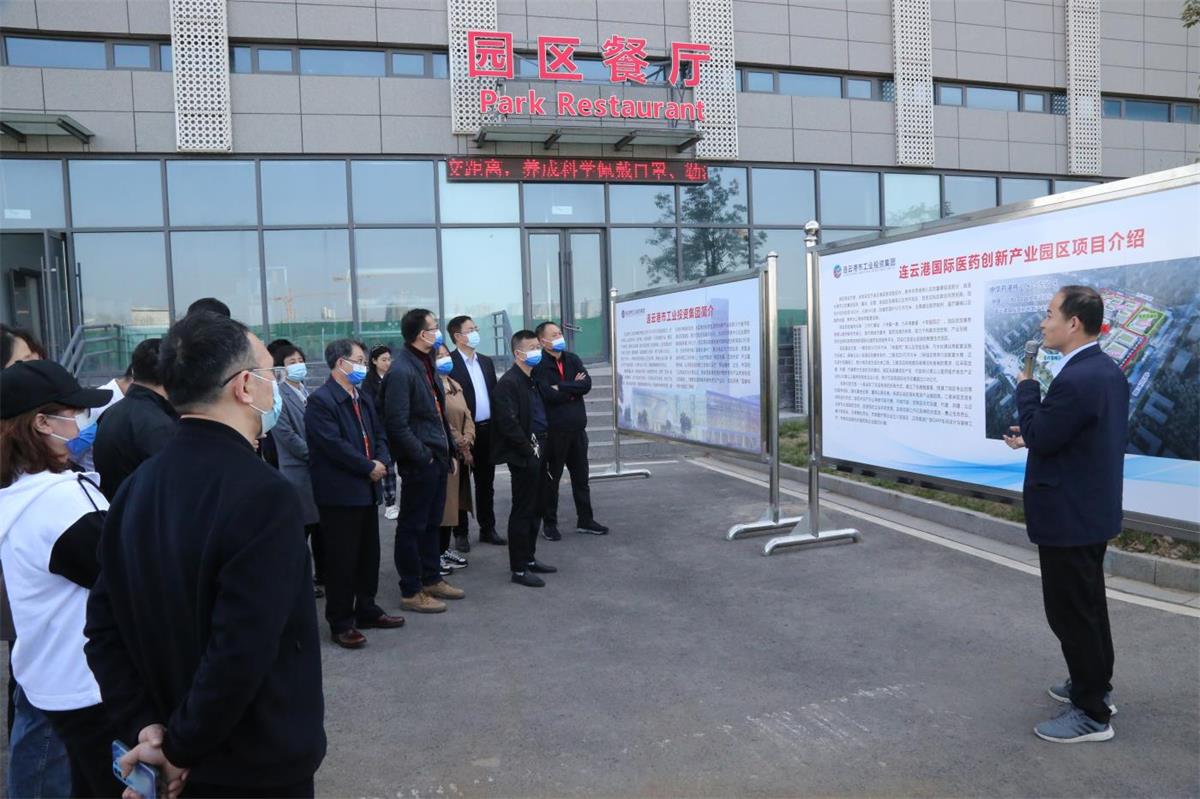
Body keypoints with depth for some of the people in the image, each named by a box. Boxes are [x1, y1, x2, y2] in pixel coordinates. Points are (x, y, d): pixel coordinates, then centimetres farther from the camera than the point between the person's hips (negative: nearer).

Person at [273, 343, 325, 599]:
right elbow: (287, 436, -15)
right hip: (298, 471, -7)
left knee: (321, 524, 12)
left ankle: (322, 574, 24)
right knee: (301, 528, 1)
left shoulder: (308, 393, 14)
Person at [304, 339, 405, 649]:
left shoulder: (363, 399, 15)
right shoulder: (320, 400, -13)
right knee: (341, 559, 0)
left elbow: (377, 435, 16)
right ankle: (341, 623, 10)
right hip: (339, 493, -8)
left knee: (369, 554, 15)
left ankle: (367, 610, 29)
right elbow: (334, 445, -21)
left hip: (367, 489, 8)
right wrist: (369, 467, -15)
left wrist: (383, 461, -4)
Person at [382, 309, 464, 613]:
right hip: (419, 463, -9)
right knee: (412, 527, 3)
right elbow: (397, 423, -21)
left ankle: (431, 579, 33)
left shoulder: (426, 364, 12)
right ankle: (411, 592, 14)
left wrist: (447, 450, 13)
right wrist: (422, 457, -17)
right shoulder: (401, 371, -18)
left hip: (436, 459, 9)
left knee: (432, 523, 19)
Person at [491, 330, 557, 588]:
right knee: (523, 512, -1)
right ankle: (519, 569, 8)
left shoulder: (533, 380, 13)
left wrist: (542, 446, 12)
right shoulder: (508, 383, -15)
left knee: (536, 509, 16)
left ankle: (529, 559, 29)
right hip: (523, 457, -9)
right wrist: (529, 449, -15)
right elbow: (508, 423, -21)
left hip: (537, 454, 9)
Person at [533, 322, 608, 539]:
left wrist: (562, 388, -15)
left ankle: (585, 519, 26)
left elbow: (587, 384, -6)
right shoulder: (539, 366, -10)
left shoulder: (573, 360, 8)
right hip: (553, 431, -6)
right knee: (551, 479, 7)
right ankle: (549, 523, 19)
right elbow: (548, 394, -23)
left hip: (577, 428, 6)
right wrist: (574, 388, -9)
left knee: (581, 476, 14)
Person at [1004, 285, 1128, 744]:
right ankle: (1094, 685, 37)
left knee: (1070, 611, 1)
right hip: (1093, 508, 10)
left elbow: (1040, 438, -19)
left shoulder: (1074, 380, -26)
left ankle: (1092, 714, 13)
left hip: (1068, 515, -10)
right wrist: (1033, 435, 10)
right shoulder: (1108, 370, 6)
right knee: (1087, 603, 22)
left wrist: (1026, 387, -8)